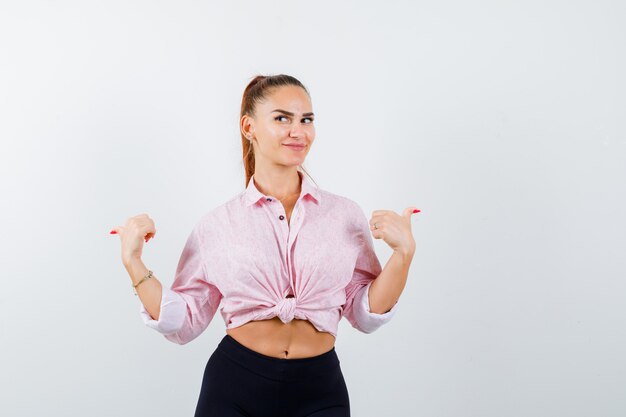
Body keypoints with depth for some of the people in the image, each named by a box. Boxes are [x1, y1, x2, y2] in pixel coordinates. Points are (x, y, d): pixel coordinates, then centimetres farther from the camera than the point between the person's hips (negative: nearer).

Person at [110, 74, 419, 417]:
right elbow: (183, 324, 3)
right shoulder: (217, 224, 0)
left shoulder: (345, 214, 1)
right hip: (234, 388, 0)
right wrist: (133, 262, -6)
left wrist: (403, 252, -9)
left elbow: (365, 315, 3)